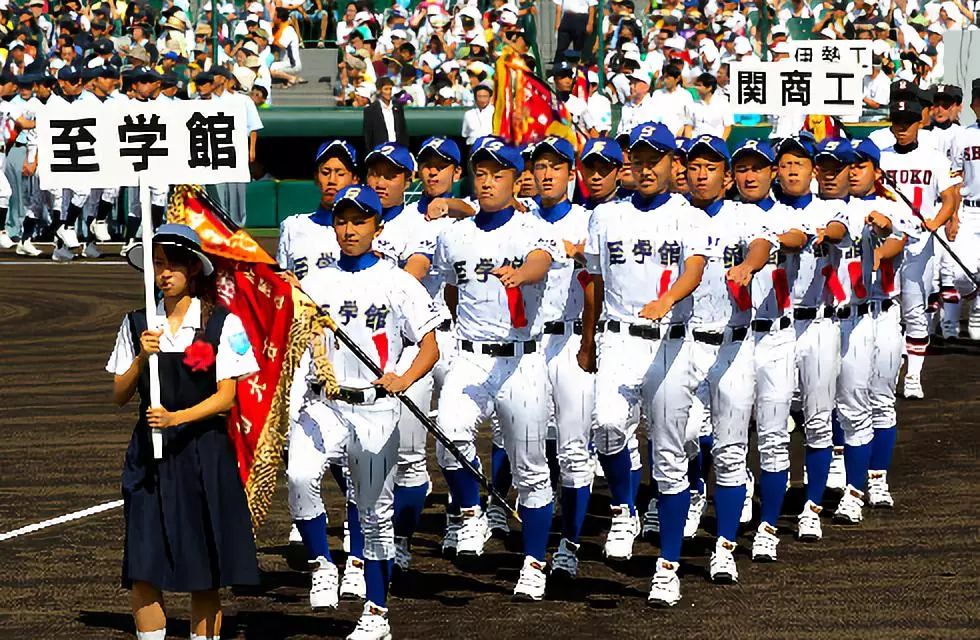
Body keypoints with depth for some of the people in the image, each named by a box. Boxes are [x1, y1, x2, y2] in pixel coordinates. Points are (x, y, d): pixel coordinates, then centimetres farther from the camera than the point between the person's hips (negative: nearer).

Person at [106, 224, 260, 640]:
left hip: (204, 450, -2)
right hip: (149, 454, 2)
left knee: (204, 573, 1)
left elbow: (226, 397, -6)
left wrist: (177, 418, -20)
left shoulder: (223, 324, -1)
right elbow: (119, 396, 7)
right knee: (142, 570, -5)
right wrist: (141, 357, -10)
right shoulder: (137, 325, 8)